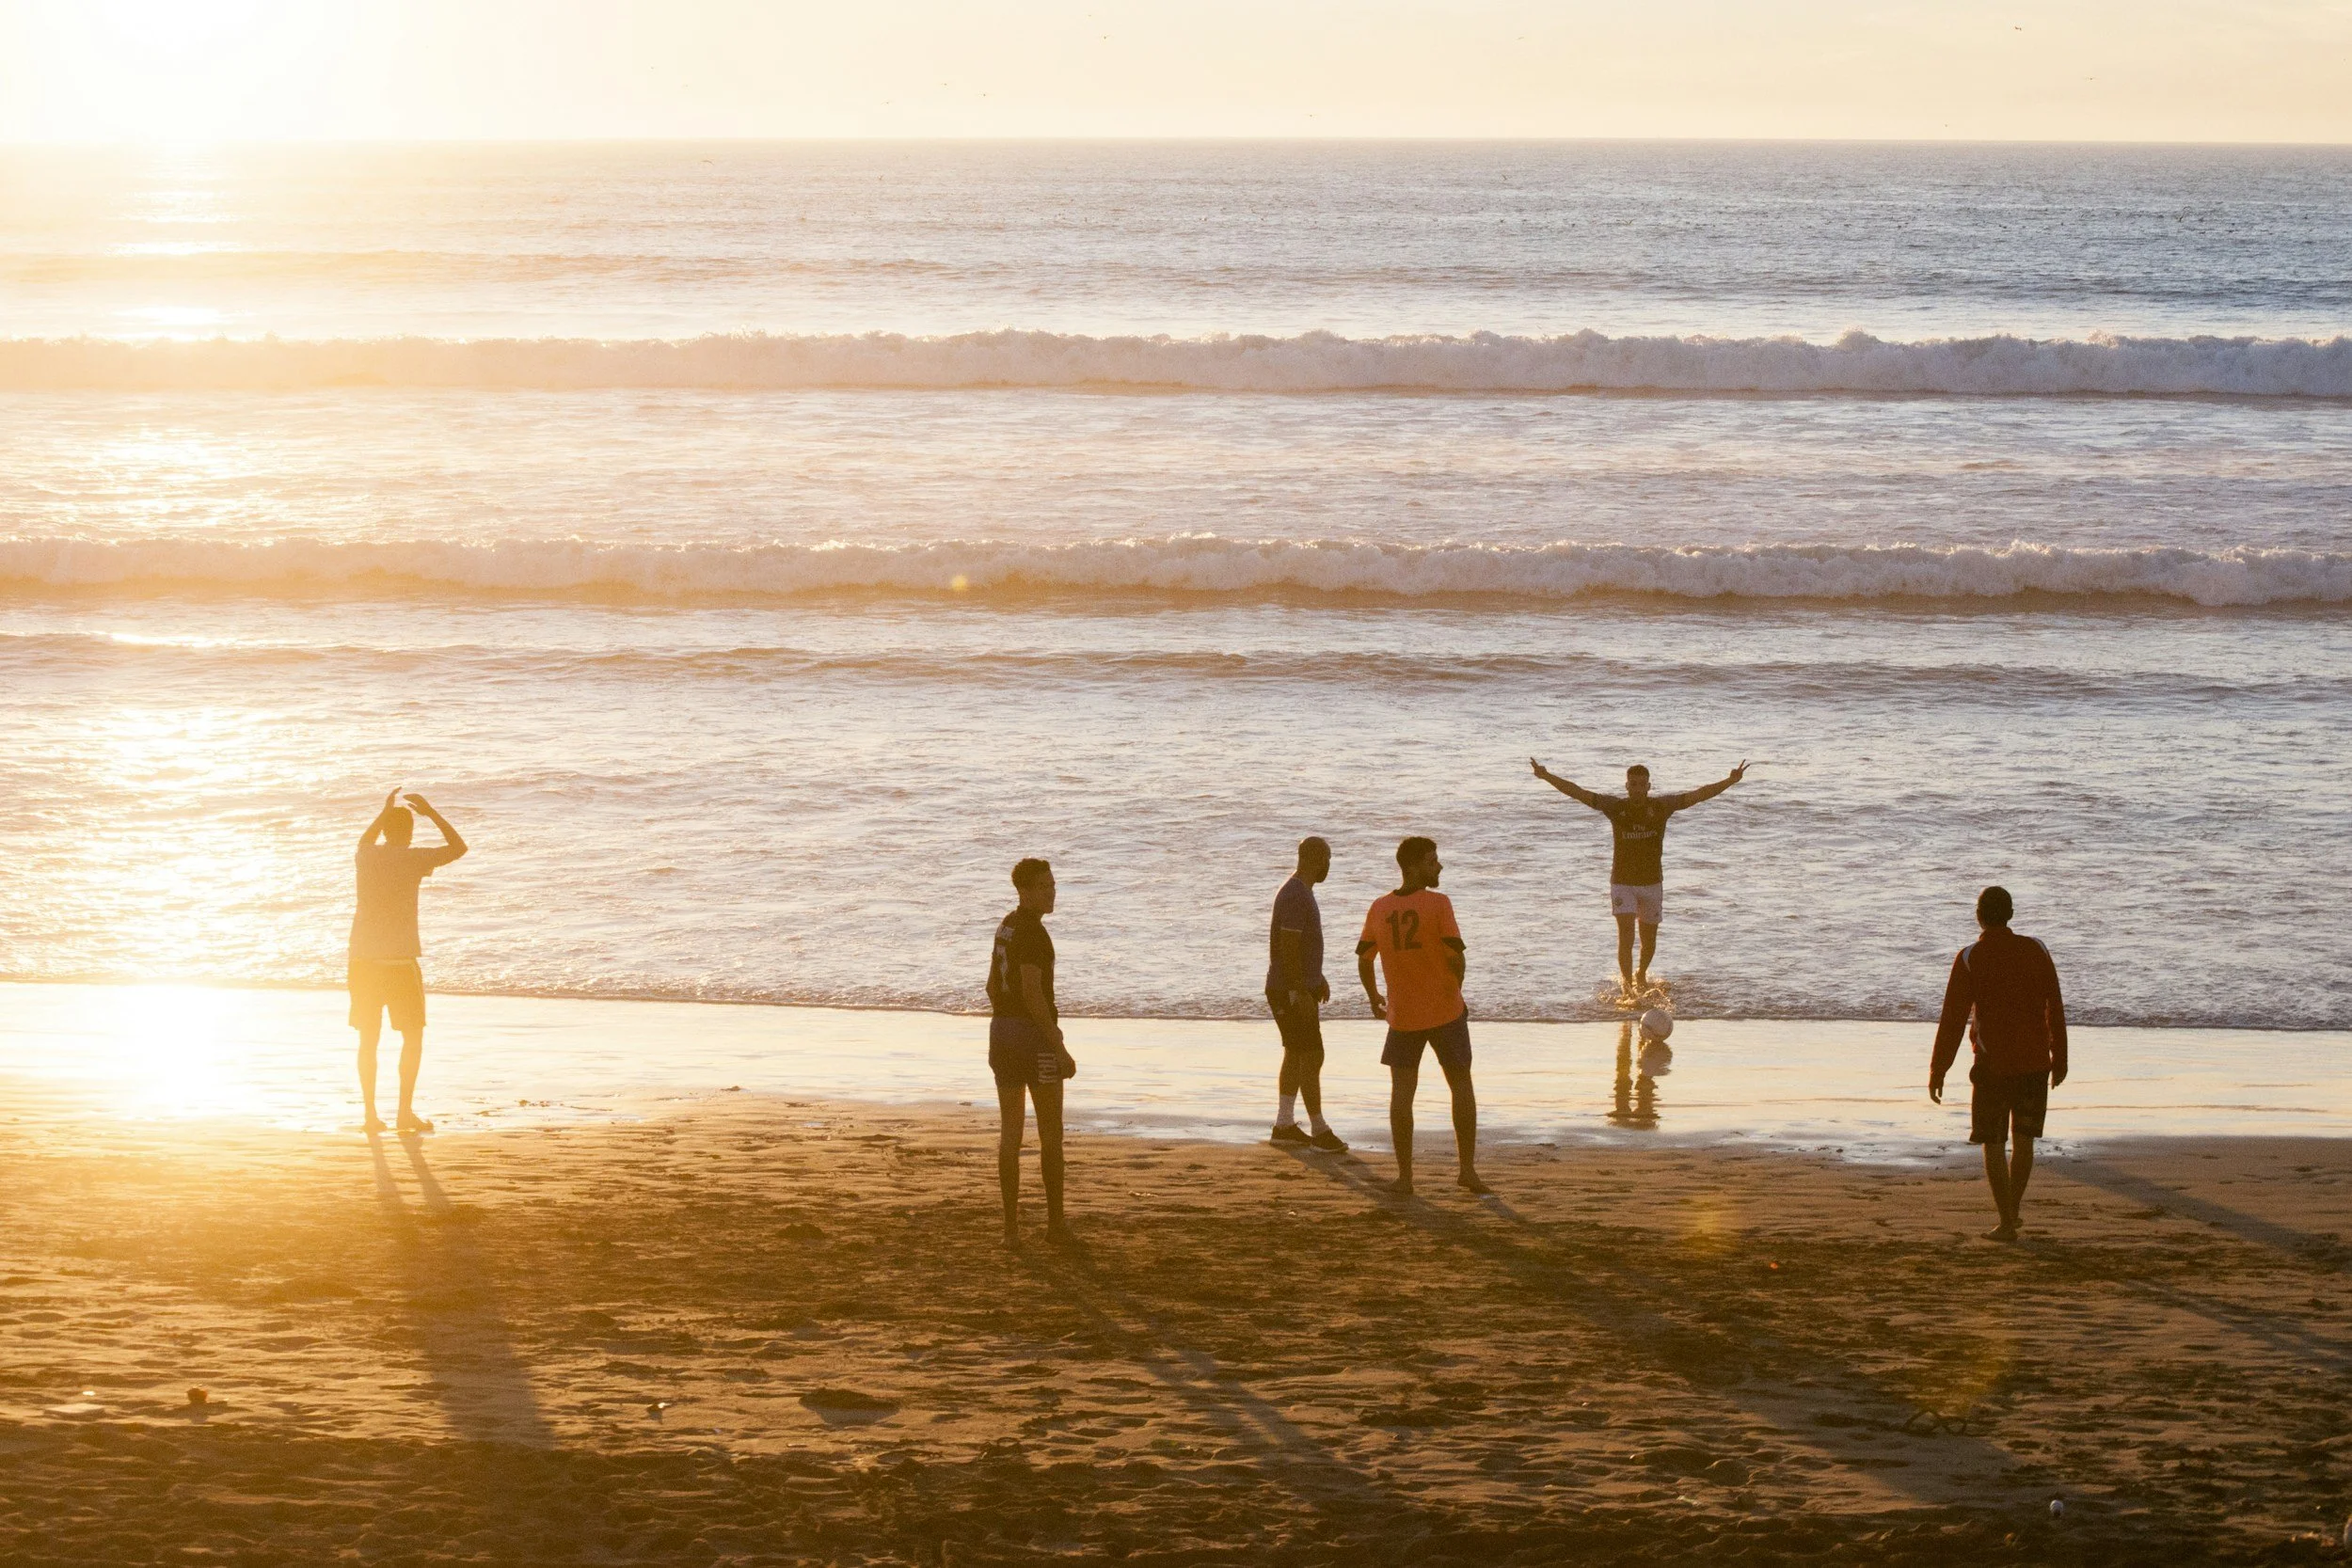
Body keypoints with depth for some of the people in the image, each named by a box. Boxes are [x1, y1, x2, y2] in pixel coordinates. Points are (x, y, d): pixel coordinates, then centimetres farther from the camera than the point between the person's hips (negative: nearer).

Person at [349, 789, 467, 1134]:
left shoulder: (366, 855, 6)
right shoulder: (413, 859, -6)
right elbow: (459, 847, 6)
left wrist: (385, 811, 41)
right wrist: (431, 813, 13)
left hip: (363, 959, 4)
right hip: (400, 959, -4)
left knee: (368, 1037, 10)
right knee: (413, 1035, 8)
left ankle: (371, 1114, 8)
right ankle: (405, 1111, 3)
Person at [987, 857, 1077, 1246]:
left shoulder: (1005, 926, 14)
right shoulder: (1032, 931, -17)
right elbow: (1033, 993, -24)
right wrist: (1060, 1050, -22)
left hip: (1001, 1029, 8)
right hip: (1035, 1032, -8)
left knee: (1010, 1131, 7)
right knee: (1051, 1131, 4)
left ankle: (1011, 1226, 4)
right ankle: (1055, 1222, 9)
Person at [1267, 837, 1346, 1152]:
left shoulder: (1301, 892, 12)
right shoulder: (1294, 897, -22)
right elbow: (1288, 948, -25)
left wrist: (1318, 976, 30)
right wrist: (1301, 993, -26)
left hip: (1303, 988, 11)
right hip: (1291, 992, -11)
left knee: (1296, 1055, 14)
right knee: (1312, 1058, -8)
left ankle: (1284, 1125, 19)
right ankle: (1320, 1131, -4)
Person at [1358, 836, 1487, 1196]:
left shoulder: (1380, 908, 1)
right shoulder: (1438, 904, -12)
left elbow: (1363, 959, 7)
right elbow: (1456, 957, -14)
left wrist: (1374, 998, 24)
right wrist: (1454, 987, 6)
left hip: (1402, 1014, 3)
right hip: (1446, 1010, -3)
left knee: (1401, 1091, 6)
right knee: (1461, 1086, 11)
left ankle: (1404, 1175, 3)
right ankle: (1467, 1167, 10)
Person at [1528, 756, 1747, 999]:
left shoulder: (1661, 806, -5)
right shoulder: (1615, 806, -8)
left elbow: (1698, 795, -8)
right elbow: (1577, 792, -11)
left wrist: (1730, 781, -16)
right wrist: (1547, 776, -20)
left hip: (1652, 883, 2)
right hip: (1622, 883, -2)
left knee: (1649, 940, 13)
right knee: (1626, 936, -15)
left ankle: (1641, 975, 40)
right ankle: (1627, 987, -13)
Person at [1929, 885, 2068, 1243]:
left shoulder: (1969, 959, -10)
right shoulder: (2036, 951, -1)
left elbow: (1953, 1019, -11)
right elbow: (2055, 1010, 5)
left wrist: (1937, 1071, -5)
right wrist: (2060, 1059, 16)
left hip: (1992, 1062, -3)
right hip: (2034, 1061, 3)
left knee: (1993, 1144, 5)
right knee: (2024, 1138, 17)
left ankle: (2007, 1223, 1)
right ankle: (2014, 1209, 24)